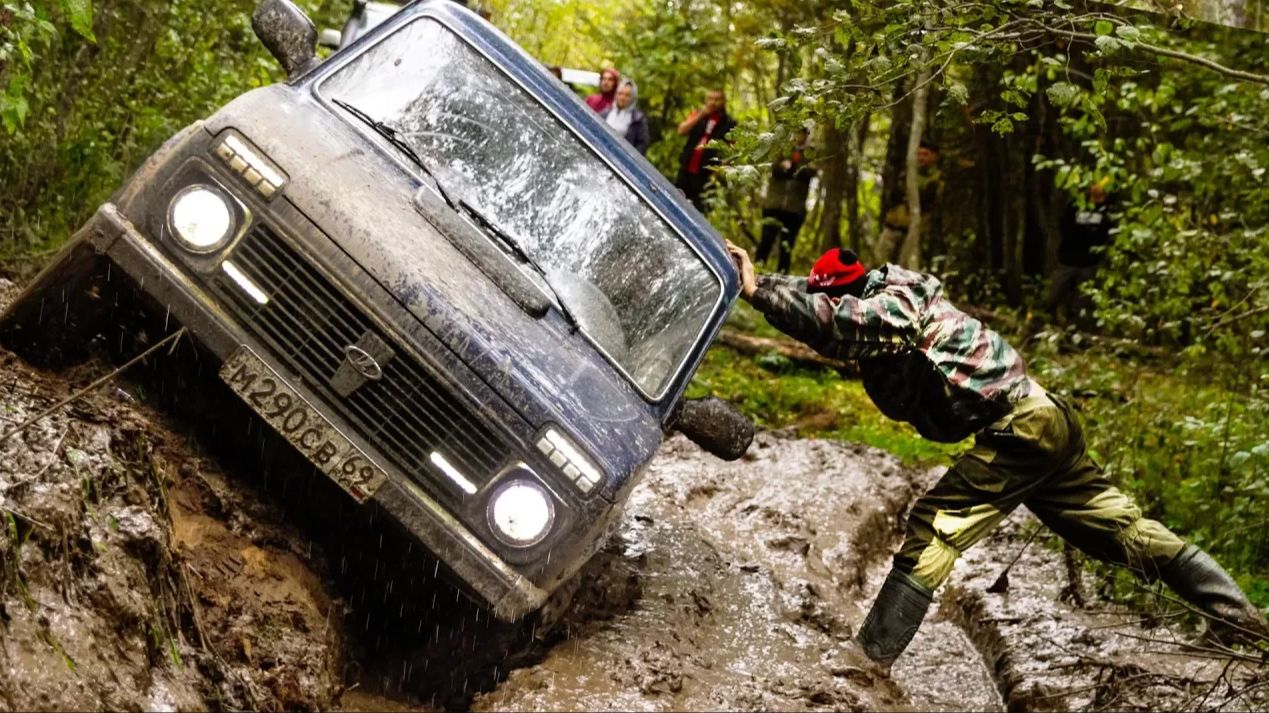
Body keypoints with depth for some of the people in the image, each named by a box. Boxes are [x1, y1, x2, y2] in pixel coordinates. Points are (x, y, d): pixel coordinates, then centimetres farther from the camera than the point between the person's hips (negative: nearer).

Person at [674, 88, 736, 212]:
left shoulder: (729, 124, -1)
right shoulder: (698, 115, 10)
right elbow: (681, 131, -3)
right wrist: (700, 116, -13)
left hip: (707, 175, -4)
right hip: (686, 169, 4)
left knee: (700, 210, -6)